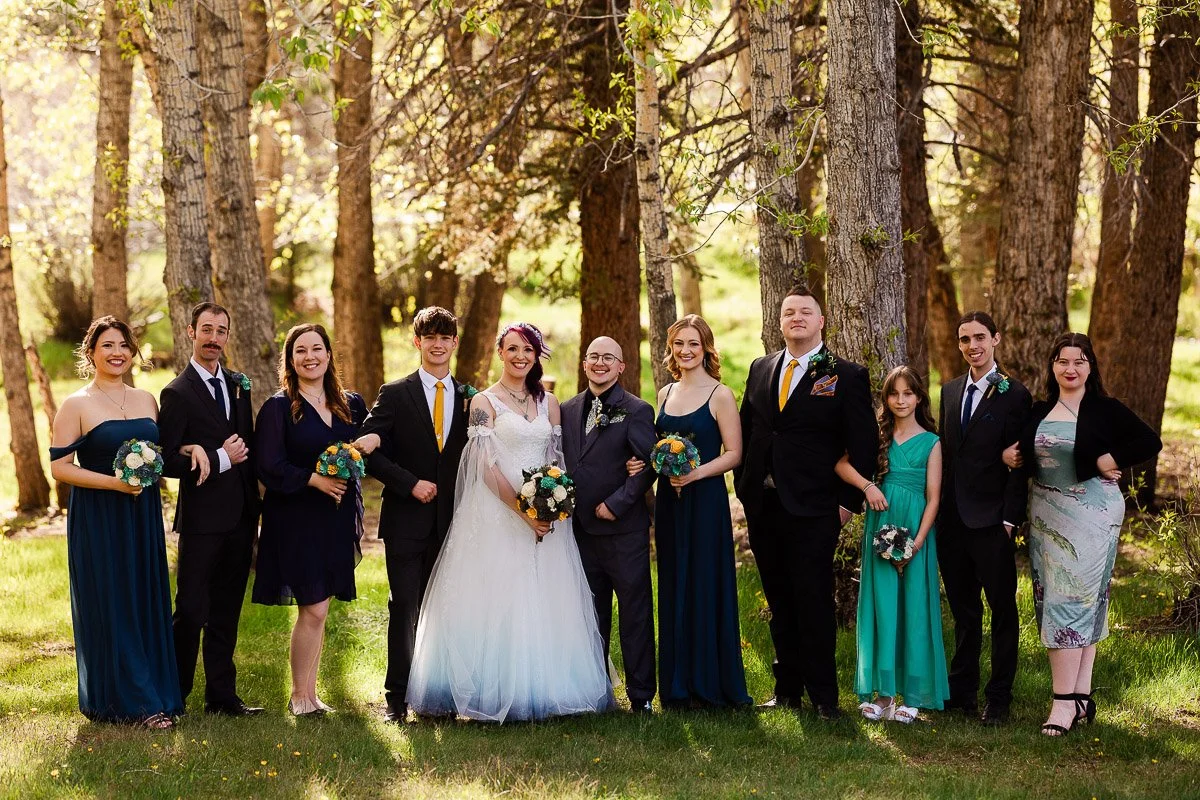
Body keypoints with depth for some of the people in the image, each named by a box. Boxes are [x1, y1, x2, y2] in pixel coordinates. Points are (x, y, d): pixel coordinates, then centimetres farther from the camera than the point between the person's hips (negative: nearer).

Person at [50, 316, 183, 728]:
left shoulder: (146, 400, 11)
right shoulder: (76, 405, -6)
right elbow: (59, 467, -10)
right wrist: (114, 482, -20)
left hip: (143, 517, 5)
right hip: (98, 520, -5)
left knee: (148, 602, 7)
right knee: (110, 607, -2)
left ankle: (157, 691, 16)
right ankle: (132, 701, 4)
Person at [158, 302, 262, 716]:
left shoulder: (239, 386, 12)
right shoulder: (177, 393, -8)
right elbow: (167, 462, -13)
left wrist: (255, 508, 5)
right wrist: (221, 459, -14)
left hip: (240, 518, 6)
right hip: (201, 519, -6)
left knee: (225, 614, 12)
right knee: (191, 612, -4)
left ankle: (222, 695, 18)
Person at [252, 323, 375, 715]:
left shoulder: (351, 405, 11)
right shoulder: (278, 407, -5)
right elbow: (269, 468, -12)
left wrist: (375, 440, -10)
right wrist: (314, 480, -22)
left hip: (337, 520, 5)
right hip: (296, 520, -5)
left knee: (317, 609, 9)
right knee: (314, 609, -7)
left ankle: (309, 692, 17)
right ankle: (299, 694, 7)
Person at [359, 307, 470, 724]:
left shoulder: (469, 398, 10)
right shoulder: (394, 395, 1)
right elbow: (370, 450, -6)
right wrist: (410, 483, -14)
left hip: (451, 521, 3)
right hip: (406, 521, -3)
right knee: (405, 608, -3)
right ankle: (397, 698, 3)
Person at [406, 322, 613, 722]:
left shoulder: (548, 402, 12)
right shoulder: (484, 402, -1)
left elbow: (558, 458, 9)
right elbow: (487, 465, -9)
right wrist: (523, 509, -17)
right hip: (497, 516, -4)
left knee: (544, 605, 4)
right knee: (497, 601, -4)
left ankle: (542, 688, 12)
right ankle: (496, 693, 2)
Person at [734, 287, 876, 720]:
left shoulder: (847, 376, -3)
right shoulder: (761, 369, 11)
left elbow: (863, 445, -4)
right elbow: (745, 429, 17)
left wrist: (848, 502, -8)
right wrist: (744, 485, 9)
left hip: (812, 509, -5)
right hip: (763, 506, 5)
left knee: (814, 603, -3)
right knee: (779, 603, 11)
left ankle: (823, 696, 5)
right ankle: (787, 688, 19)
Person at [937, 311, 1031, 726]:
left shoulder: (1014, 395, -6)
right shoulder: (951, 391, 11)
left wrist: (1010, 519, -14)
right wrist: (938, 511, 8)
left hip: (991, 520, -6)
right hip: (952, 519, 6)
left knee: (1002, 609, 3)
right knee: (963, 610, 14)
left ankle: (999, 698, 9)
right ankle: (962, 691, 22)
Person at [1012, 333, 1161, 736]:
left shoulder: (1106, 410, -4)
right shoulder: (1039, 412, 10)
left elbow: (1150, 441, -8)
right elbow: (1026, 460, 19)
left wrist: (1111, 460, -16)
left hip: (1090, 515, -5)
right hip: (1046, 516, 5)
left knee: (1073, 600, -9)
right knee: (1052, 600, 5)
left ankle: (1065, 702, -10)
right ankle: (1081, 697, 11)